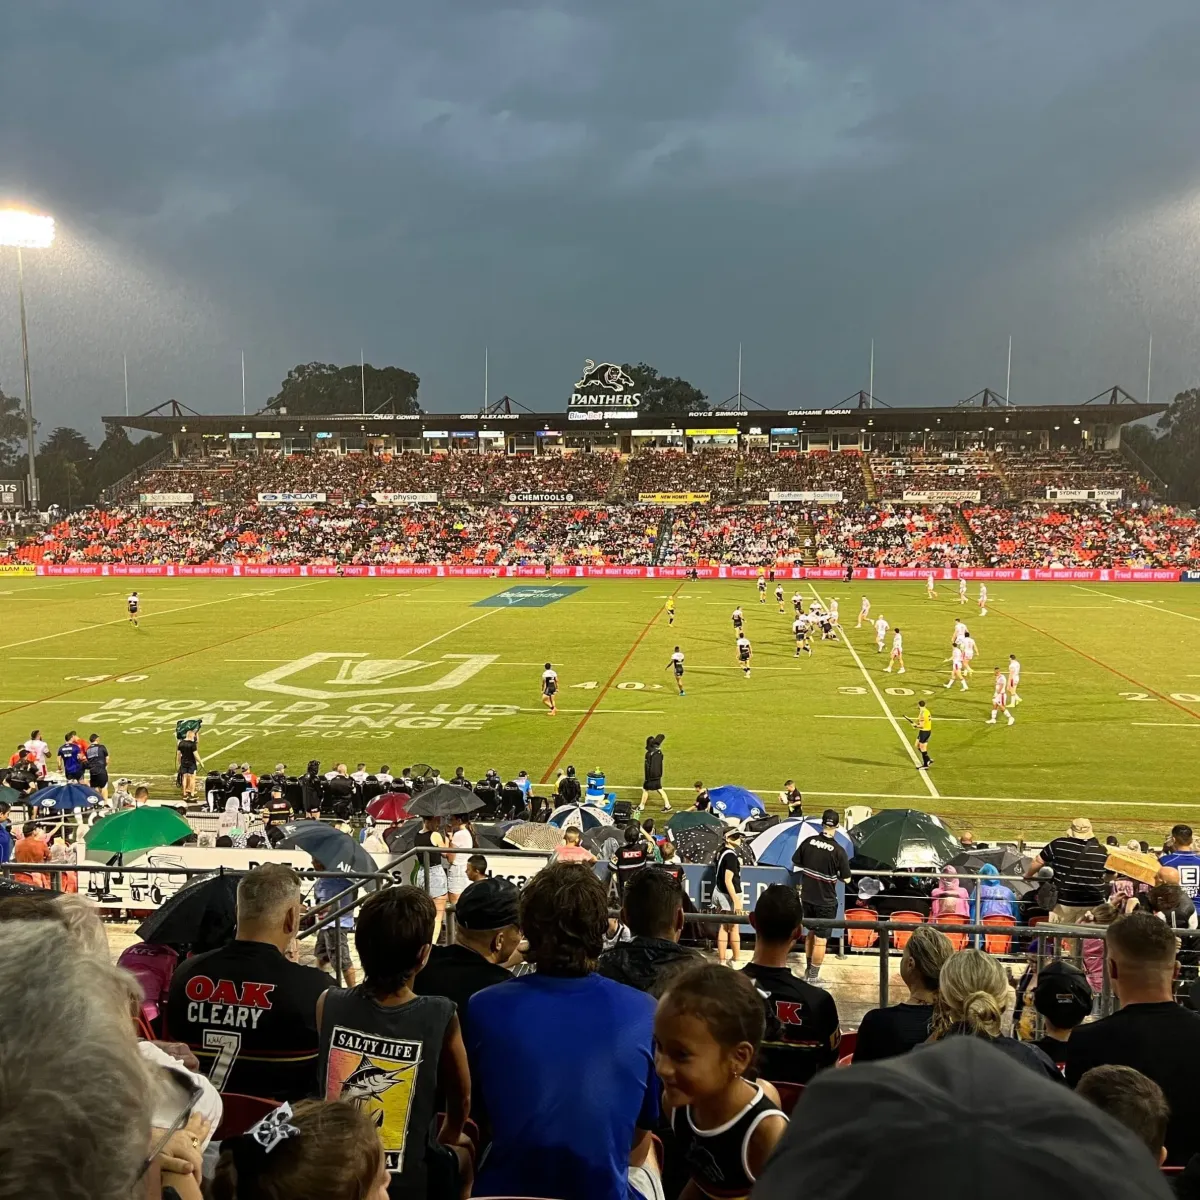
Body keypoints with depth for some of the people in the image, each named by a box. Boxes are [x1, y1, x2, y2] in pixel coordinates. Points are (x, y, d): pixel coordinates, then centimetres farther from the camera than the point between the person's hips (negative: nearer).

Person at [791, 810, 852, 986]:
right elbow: (846, 879, -11)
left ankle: (808, 971, 35)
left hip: (807, 897, 5)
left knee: (811, 933, 23)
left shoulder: (808, 841, -8)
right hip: (825, 901, -5)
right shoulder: (838, 850, -19)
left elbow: (795, 862, 5)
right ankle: (813, 978, 14)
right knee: (821, 939, 7)